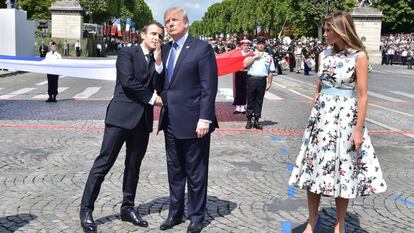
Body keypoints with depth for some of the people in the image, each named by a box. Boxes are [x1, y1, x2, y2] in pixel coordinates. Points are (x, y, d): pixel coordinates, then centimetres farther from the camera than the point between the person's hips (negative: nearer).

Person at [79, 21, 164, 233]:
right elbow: (128, 82, -13)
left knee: (134, 165, 10)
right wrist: (152, 98, -7)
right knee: (103, 163, -5)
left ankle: (127, 208, 19)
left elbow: (159, 87, 5)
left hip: (143, 118, 6)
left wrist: (158, 61, -1)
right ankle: (86, 209, 2)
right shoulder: (127, 53, -1)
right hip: (122, 115, -6)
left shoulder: (156, 61, 17)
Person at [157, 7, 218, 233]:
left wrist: (204, 119, -16)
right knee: (174, 170, 15)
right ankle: (175, 212, 28)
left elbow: (209, 87, -12)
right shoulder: (165, 50, 12)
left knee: (195, 172, 5)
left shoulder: (201, 48, -7)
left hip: (193, 121, -6)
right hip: (171, 120, 6)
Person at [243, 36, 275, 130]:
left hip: (262, 80, 1)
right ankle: (249, 120, 10)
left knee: (259, 101, 6)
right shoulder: (251, 55, 7)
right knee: (250, 100, 2)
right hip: (251, 79, -1)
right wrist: (255, 57, -9)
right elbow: (245, 65, -8)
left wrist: (269, 83, 2)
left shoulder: (269, 57, 11)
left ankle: (256, 121, 14)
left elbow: (270, 72, 9)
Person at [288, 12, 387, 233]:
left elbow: (362, 96, -11)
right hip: (322, 116, 5)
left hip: (345, 117, -5)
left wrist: (358, 128, -14)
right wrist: (314, 114, 14)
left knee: (342, 169, 4)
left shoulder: (359, 56, -9)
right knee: (315, 166, 7)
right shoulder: (325, 54, 7)